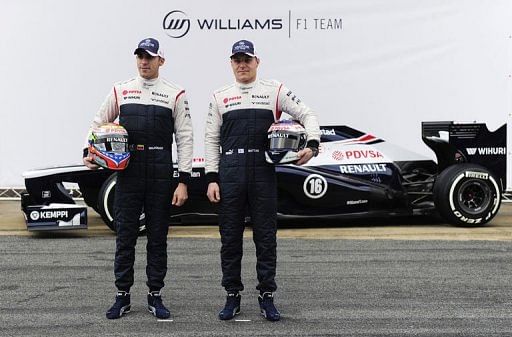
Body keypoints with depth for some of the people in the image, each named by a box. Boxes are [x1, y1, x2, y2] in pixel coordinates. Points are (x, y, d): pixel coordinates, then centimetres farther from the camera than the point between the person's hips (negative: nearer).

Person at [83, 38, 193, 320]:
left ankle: (155, 296, 15)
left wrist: (183, 182, -6)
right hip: (128, 170, 1)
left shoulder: (175, 95, 3)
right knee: (125, 235, 4)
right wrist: (88, 152, -1)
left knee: (158, 237, 6)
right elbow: (99, 123, 16)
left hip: (161, 173, -1)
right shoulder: (120, 90, 9)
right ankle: (122, 297, 13)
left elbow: (184, 138, 0)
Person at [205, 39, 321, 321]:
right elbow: (211, 139, 10)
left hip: (263, 171, -1)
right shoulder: (220, 97, 12)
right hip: (229, 172, 1)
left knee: (266, 236, 3)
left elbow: (307, 115, 8)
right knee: (230, 237, 5)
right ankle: (232, 296, 15)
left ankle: (266, 297, 12)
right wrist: (212, 178, 2)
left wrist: (312, 144, -9)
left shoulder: (275, 91, 8)